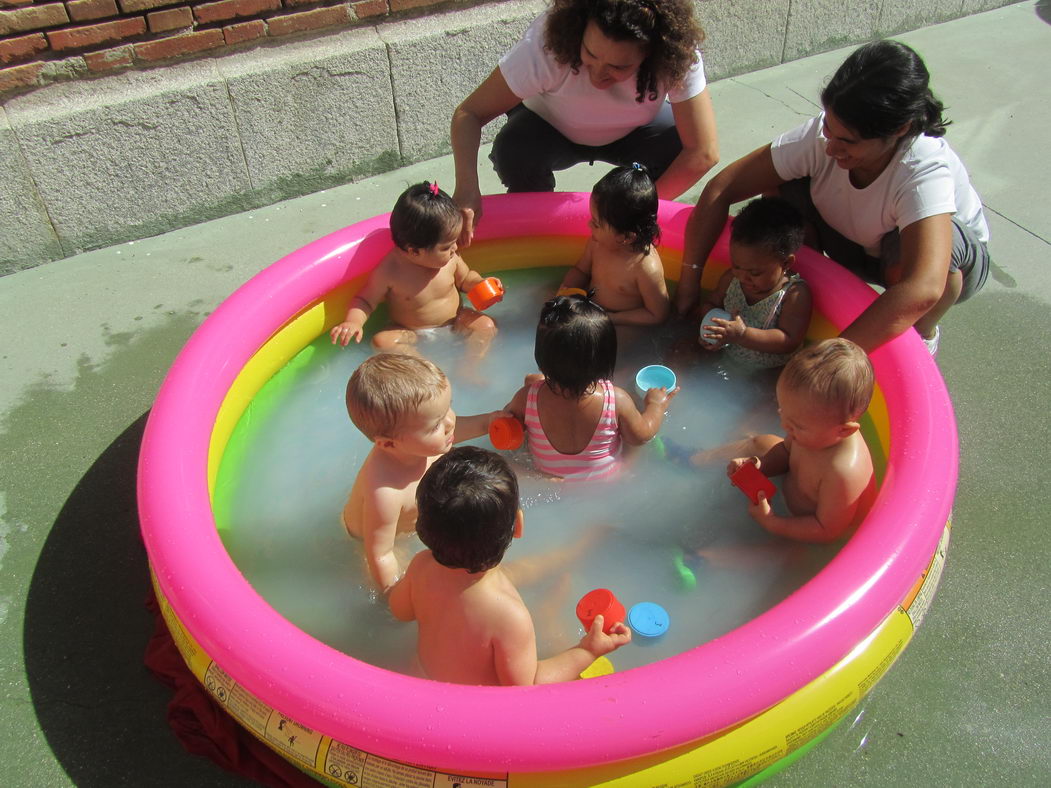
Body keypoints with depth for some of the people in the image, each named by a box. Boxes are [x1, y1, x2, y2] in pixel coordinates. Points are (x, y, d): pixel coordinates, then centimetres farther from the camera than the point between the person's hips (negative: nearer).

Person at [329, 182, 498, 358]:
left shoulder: (450, 258, -11)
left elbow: (465, 278, 11)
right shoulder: (389, 271, -23)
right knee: (382, 341, -28)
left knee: (487, 326, -19)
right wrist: (353, 321, -30)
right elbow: (365, 301, -11)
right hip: (412, 334, -2)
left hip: (455, 322, 3)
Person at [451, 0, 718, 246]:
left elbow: (704, 152, -32)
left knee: (679, 148, -29)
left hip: (634, 132, 1)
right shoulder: (547, 44, -37)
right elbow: (469, 113, -32)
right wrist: (466, 186, -49)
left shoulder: (677, 53, -35)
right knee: (513, 150, -32)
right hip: (551, 129, -1)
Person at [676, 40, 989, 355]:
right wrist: (688, 287, -29)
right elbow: (720, 189, -26)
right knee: (782, 188, -21)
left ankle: (922, 334, -6)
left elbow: (923, 291, -53)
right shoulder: (820, 135, -29)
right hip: (860, 246, 3)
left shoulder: (927, 172, -40)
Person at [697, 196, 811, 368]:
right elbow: (710, 304, 13)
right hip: (723, 358, 4)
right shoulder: (731, 278, -2)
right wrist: (710, 323, -12)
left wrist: (742, 335, -32)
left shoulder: (796, 294, -18)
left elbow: (790, 342, -23)